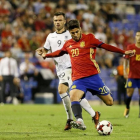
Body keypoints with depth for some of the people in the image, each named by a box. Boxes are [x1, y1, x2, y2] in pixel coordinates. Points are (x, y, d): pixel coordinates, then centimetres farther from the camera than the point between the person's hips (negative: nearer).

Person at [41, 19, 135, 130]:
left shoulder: (89, 38, 1)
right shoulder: (68, 44, 12)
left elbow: (105, 46, 0)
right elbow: (60, 52, 33)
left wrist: (124, 52, -3)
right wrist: (46, 55, 40)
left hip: (93, 76, -2)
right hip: (78, 79, 2)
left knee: (110, 102, 2)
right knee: (73, 96, -30)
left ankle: (107, 91, 38)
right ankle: (80, 122, -43)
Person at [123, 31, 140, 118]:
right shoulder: (130, 47, -1)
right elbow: (126, 59, -1)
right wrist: (125, 71, -11)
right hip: (132, 74, -1)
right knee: (129, 93, -3)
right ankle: (127, 108, 20)